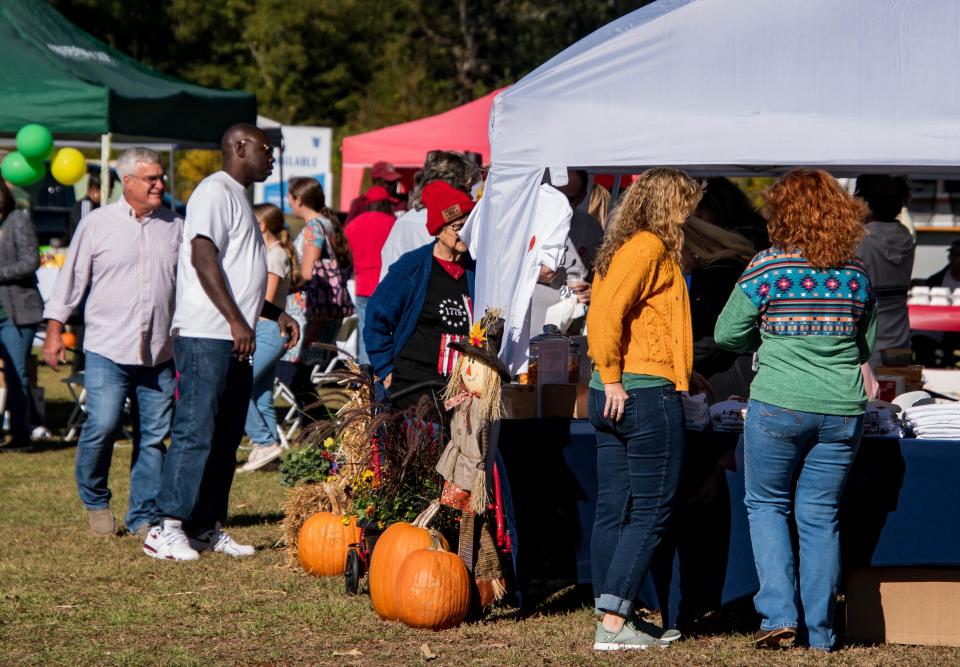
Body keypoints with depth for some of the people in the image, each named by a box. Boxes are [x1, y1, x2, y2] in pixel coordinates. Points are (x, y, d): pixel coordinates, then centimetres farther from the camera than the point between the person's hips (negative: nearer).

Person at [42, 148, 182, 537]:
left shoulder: (175, 227, 11)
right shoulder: (97, 224, 3)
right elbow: (71, 279, 6)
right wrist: (55, 331, 1)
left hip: (159, 353, 3)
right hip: (107, 348, -3)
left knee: (154, 436, 1)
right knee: (102, 425, -13)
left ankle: (143, 517, 10)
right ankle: (95, 500, 11)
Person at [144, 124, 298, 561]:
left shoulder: (237, 197, 24)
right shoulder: (216, 191, -7)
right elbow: (204, 258, -19)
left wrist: (275, 314, 25)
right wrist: (237, 321, -22)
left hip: (235, 341, 10)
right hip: (204, 335, -10)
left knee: (225, 439, 9)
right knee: (194, 432, -12)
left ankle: (206, 527, 13)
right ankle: (165, 528, -12)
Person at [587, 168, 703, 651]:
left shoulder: (620, 247, 17)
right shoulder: (650, 247, -10)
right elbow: (607, 312, -21)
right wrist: (613, 377, -17)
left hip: (614, 395, 9)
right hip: (646, 392, -9)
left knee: (614, 511, 8)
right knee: (651, 513, -6)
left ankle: (613, 617, 11)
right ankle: (613, 621, -10)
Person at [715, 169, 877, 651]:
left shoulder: (770, 266, -7)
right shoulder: (856, 272, 5)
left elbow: (727, 334, 1)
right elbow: (867, 344, 17)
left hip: (779, 406, -3)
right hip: (842, 410, 3)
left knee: (766, 505, 12)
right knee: (821, 516, 10)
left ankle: (779, 614, -1)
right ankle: (819, 630, 11)